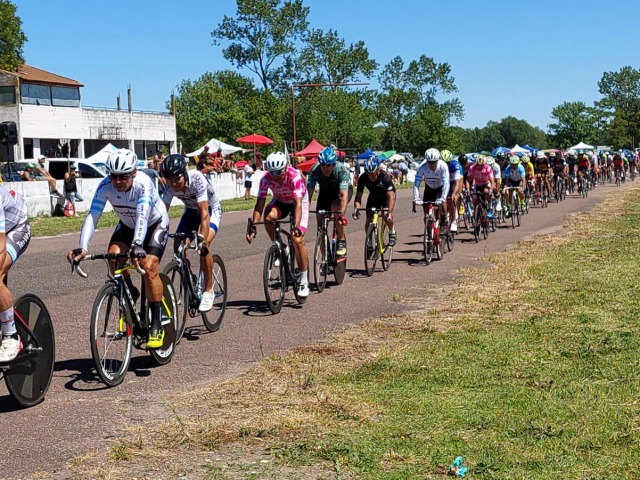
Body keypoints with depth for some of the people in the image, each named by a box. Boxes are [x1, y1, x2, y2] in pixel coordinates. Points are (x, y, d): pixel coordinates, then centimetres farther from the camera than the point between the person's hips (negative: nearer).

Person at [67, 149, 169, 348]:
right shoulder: (105, 186, -26)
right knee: (114, 254, -26)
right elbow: (93, 216, -32)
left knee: (148, 266, -25)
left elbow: (142, 216, -49)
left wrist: (137, 245, -65)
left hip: (155, 224, -4)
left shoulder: (143, 184, -36)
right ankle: (129, 293, 3)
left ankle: (156, 325, -15)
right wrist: (83, 247, -47)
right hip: (127, 225, 4)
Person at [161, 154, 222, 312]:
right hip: (191, 210, 5)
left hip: (211, 209, -5)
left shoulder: (197, 179, -37)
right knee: (178, 247, -12)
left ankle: (208, 291, -12)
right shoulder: (170, 186, -23)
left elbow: (204, 212, -42)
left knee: (203, 247, -26)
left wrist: (202, 240, -51)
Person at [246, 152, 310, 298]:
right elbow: (260, 204, -26)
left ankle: (304, 281, -5)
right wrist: (253, 226, -39)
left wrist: (296, 226, -55)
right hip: (280, 201, 3)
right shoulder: (266, 178, -26)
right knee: (269, 217, -34)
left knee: (297, 239, -18)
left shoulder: (294, 176, -35)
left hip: (299, 201, -3)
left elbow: (298, 204, -42)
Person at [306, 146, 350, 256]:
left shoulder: (342, 170, -35)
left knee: (335, 207, -34)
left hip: (341, 191, -3)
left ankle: (342, 240, -17)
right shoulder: (315, 170, -29)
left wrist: (342, 214, -54)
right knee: (320, 221, -7)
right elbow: (309, 192, -30)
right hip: (325, 192, 3)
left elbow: (344, 194, -43)